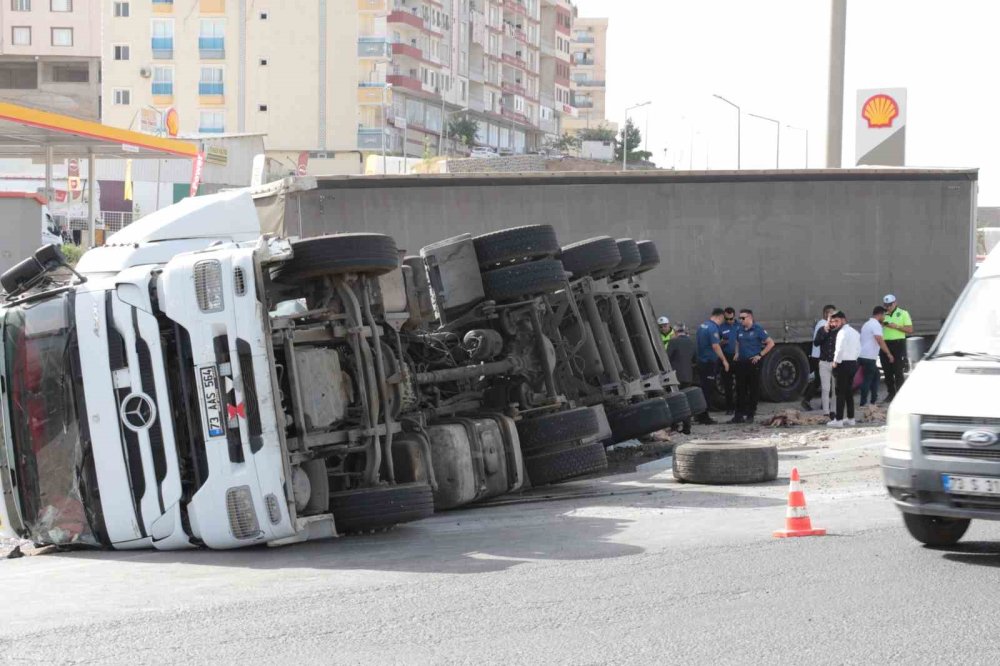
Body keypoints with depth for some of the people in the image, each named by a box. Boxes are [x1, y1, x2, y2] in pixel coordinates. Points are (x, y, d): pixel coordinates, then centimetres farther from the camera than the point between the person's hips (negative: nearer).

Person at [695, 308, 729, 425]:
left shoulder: (702, 326, 11)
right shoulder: (713, 328, -17)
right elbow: (715, 346, -25)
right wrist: (724, 360, -19)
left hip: (701, 361, 9)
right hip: (710, 362, -9)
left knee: (703, 389, 15)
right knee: (708, 391, -3)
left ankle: (701, 416, 19)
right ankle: (704, 417, -2)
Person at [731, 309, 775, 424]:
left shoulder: (758, 329, -6)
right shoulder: (739, 330, 11)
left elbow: (771, 343, -6)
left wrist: (760, 355, -10)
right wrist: (737, 353, 10)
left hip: (753, 363, -5)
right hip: (741, 362, 5)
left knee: (754, 390, 2)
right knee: (740, 389, 4)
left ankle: (750, 415, 7)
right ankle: (739, 415, 8)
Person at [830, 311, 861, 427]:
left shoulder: (842, 332, -14)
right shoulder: (855, 332, 14)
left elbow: (840, 349, -21)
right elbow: (858, 350, 15)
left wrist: (836, 362, -9)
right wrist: (853, 357, 15)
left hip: (844, 364, -9)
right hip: (853, 363, 9)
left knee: (841, 393, -7)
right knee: (849, 392, 15)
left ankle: (838, 420, -8)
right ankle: (850, 418, 17)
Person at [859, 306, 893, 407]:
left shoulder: (867, 324, 20)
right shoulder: (876, 325, -12)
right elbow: (880, 340, -22)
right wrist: (889, 354, -22)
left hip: (862, 356, 10)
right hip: (869, 357, -10)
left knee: (875, 377, 18)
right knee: (867, 380, -6)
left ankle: (873, 400, 20)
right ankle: (863, 403, -6)